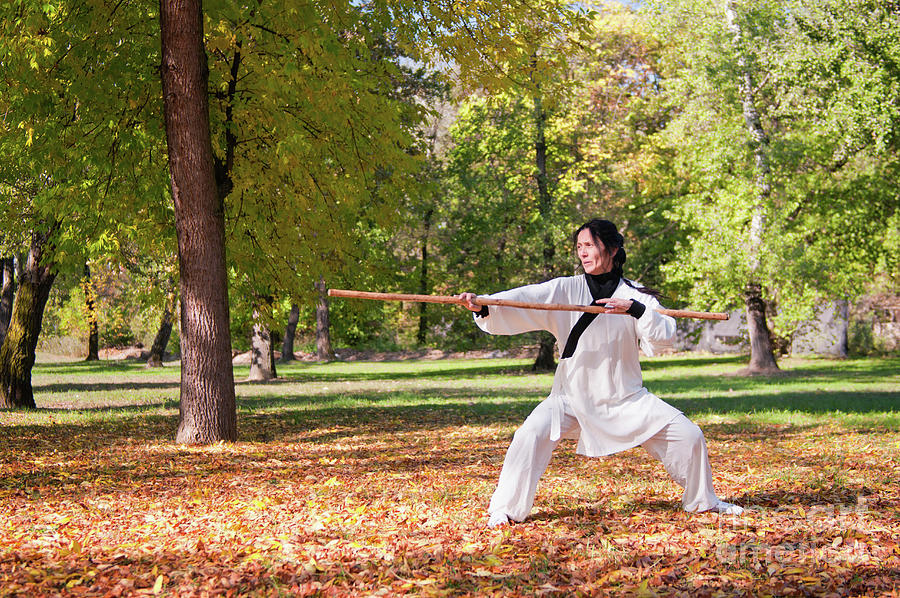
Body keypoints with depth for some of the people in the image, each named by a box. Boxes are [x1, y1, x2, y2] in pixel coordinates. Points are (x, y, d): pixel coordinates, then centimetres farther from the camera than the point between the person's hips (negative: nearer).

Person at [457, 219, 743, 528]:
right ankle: (505, 508, -11)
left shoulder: (636, 295, -1)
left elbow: (664, 337, -13)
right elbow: (526, 298, -18)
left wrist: (636, 309, -30)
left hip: (625, 397, 1)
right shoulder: (565, 290, -3)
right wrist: (483, 306, -37)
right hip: (572, 395, -1)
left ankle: (703, 500, 24)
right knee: (533, 434, -25)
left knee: (688, 435, -2)